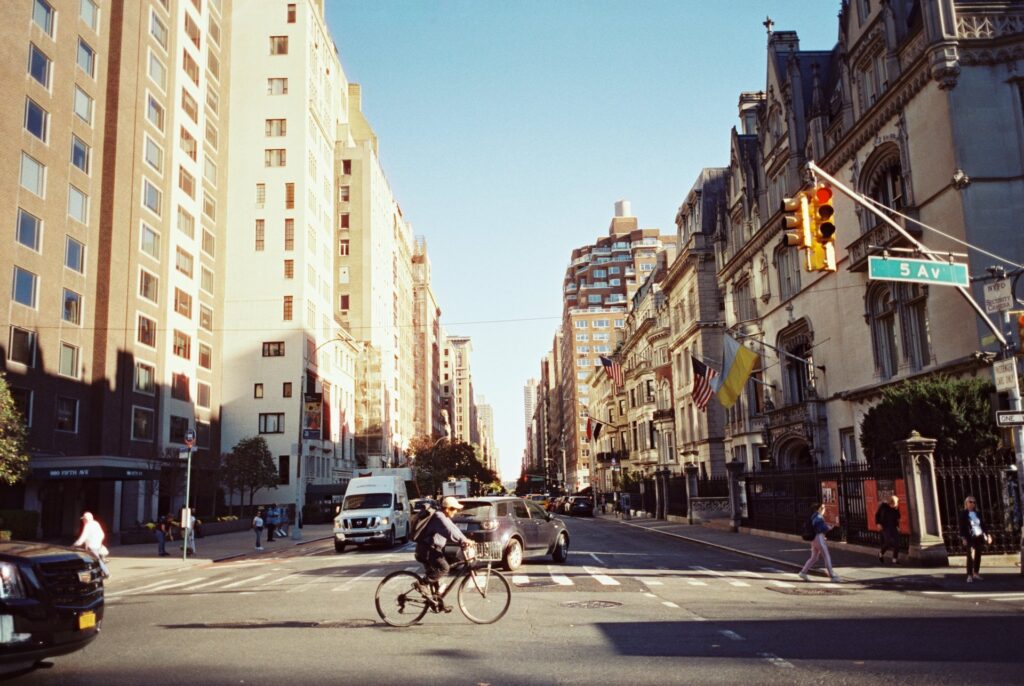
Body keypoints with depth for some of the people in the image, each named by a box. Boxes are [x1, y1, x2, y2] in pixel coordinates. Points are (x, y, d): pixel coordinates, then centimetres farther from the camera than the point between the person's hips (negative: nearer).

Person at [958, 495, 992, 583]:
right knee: (970, 556, -8)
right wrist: (963, 538, -14)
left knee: (978, 555, 10)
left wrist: (987, 534, 8)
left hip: (979, 537, 5)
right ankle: (969, 575, -7)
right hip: (970, 538, -5)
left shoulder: (977, 513, 11)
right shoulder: (963, 513, -3)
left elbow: (983, 524, 16)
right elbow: (962, 526, -7)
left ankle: (976, 573, 22)